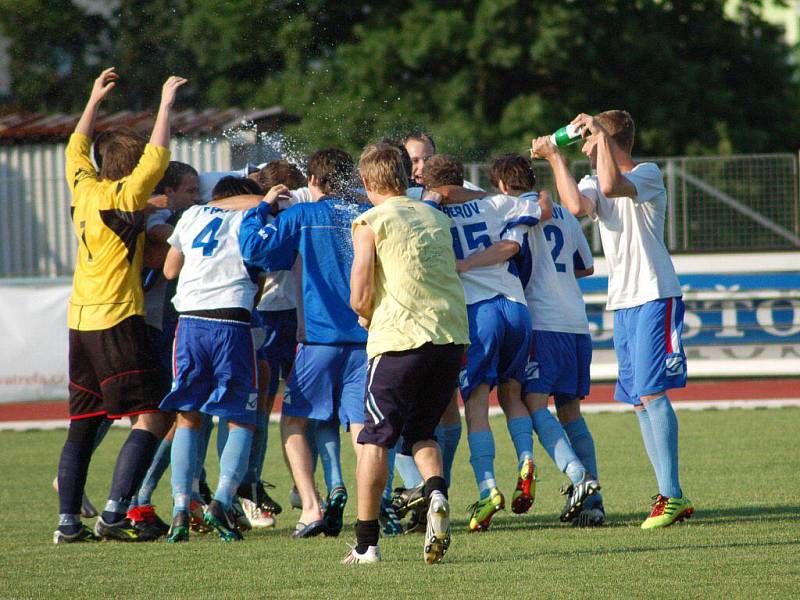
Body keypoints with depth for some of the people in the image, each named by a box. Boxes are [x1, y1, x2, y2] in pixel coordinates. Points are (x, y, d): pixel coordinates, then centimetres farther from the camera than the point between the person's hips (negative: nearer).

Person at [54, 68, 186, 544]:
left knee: (82, 426, 10)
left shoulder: (84, 188, 10)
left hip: (80, 322, 8)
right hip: (118, 321, -8)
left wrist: (95, 100, 34)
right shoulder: (124, 196, -9)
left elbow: (77, 147, 27)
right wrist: (167, 105, -3)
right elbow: (158, 154, -13)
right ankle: (114, 516, -17)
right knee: (149, 419, -8)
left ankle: (68, 522, 7)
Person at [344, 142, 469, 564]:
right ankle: (436, 494, -12)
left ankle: (366, 544, 5)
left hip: (400, 338, -5)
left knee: (375, 438, 6)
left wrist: (370, 319, 14)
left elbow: (360, 297, -6)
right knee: (421, 431, 19)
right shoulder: (437, 217, 17)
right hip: (451, 336, 5)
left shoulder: (370, 222, 1)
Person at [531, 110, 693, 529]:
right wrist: (555, 159, -3)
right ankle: (670, 498, 10)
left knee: (651, 391, -16)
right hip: (622, 302, 8)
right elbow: (577, 206, -8)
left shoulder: (648, 174, -5)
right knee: (639, 400, 6)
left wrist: (599, 131, -21)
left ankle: (672, 496, -16)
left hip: (655, 296, -8)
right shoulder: (594, 182, 14)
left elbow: (611, 185, -27)